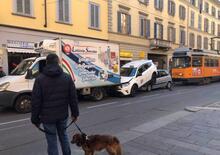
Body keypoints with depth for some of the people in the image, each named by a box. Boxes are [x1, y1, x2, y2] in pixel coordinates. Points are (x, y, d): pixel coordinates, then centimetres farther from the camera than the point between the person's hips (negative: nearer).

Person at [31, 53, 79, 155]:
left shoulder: (40, 79, -8)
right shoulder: (67, 77, -1)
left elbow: (36, 101, -9)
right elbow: (73, 98, 0)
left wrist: (35, 118, 1)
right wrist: (75, 113, 9)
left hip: (47, 116, -3)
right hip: (63, 115, 3)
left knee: (52, 141, 8)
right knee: (63, 135, 24)